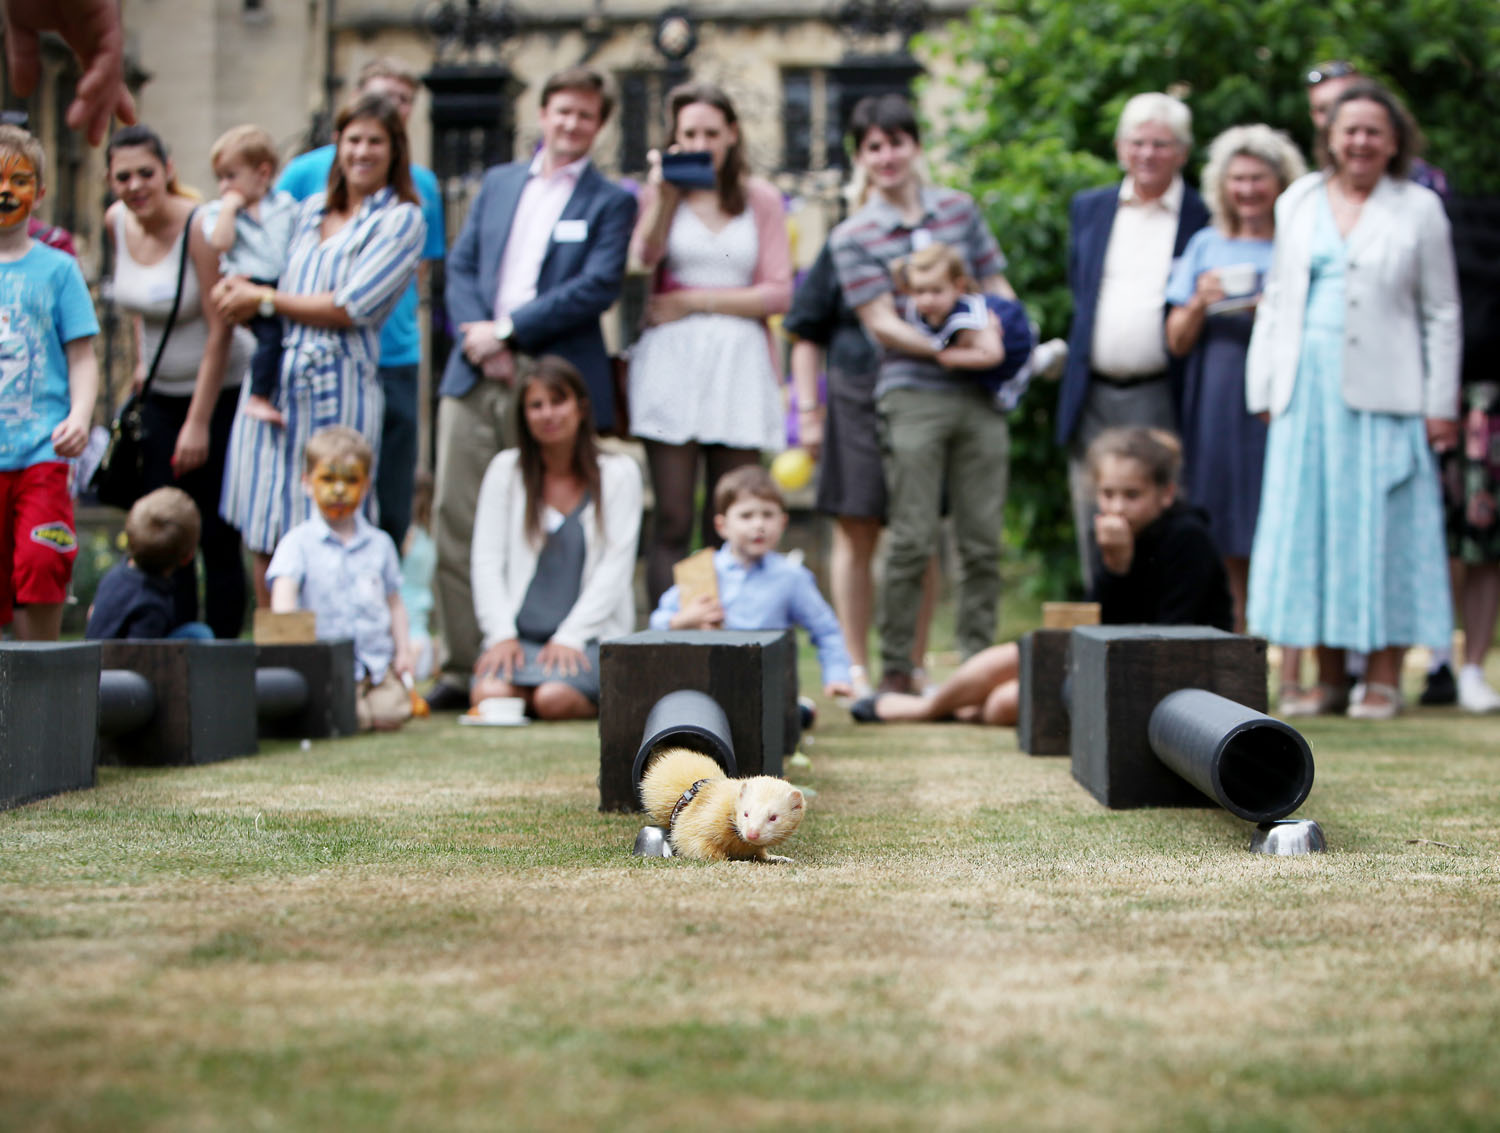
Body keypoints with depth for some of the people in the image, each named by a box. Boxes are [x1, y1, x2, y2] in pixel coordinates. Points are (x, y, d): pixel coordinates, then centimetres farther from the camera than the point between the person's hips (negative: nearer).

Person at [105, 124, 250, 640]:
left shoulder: (199, 227, -20)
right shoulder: (117, 222, 0)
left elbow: (219, 331, -19)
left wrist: (198, 423, -19)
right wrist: (141, 358, 10)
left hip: (222, 391, -6)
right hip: (161, 394, 6)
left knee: (217, 539, -4)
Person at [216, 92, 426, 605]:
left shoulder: (401, 221, 0)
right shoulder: (311, 209, 18)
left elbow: (353, 308, -9)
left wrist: (265, 299, -3)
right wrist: (240, 289, 0)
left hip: (338, 387, -5)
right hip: (274, 382, 5)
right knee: (266, 542, 4)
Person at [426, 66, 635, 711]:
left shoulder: (611, 202, 6)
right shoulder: (497, 183, 20)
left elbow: (599, 287, -7)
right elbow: (461, 264, 13)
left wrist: (508, 330, -11)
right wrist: (476, 334, -6)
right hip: (476, 373, 4)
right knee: (456, 520, -2)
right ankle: (462, 668, 3)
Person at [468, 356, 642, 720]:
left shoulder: (618, 473, 5)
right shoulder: (505, 469, 11)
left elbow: (615, 568, -1)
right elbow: (487, 560, 6)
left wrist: (569, 637, -12)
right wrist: (501, 635, -8)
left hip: (590, 636, -1)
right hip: (521, 633, 2)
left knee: (554, 698, -32)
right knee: (489, 694, -30)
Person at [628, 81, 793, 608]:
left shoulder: (761, 198, 12)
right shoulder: (662, 192, 12)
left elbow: (778, 293, 3)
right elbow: (644, 259, -8)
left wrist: (693, 300, -2)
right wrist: (664, 192, -12)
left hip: (738, 362, 1)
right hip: (672, 360, -1)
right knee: (672, 519, -6)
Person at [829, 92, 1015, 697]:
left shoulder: (960, 208, 13)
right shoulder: (853, 236, 2)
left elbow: (997, 288, 17)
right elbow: (881, 322, -5)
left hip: (980, 396, 3)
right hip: (911, 397, -3)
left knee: (983, 540, 4)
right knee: (912, 541, -4)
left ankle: (978, 663, 12)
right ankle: (895, 667, 5)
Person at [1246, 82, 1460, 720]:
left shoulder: (1419, 209, 5)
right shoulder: (1297, 203, 14)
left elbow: (1442, 313, 4)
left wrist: (1441, 404, -3)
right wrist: (1266, 391, 9)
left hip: (1384, 394, -3)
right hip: (1307, 389, 3)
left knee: (1382, 529, -3)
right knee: (1311, 526, 2)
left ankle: (1384, 678, 3)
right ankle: (1327, 679, 9)